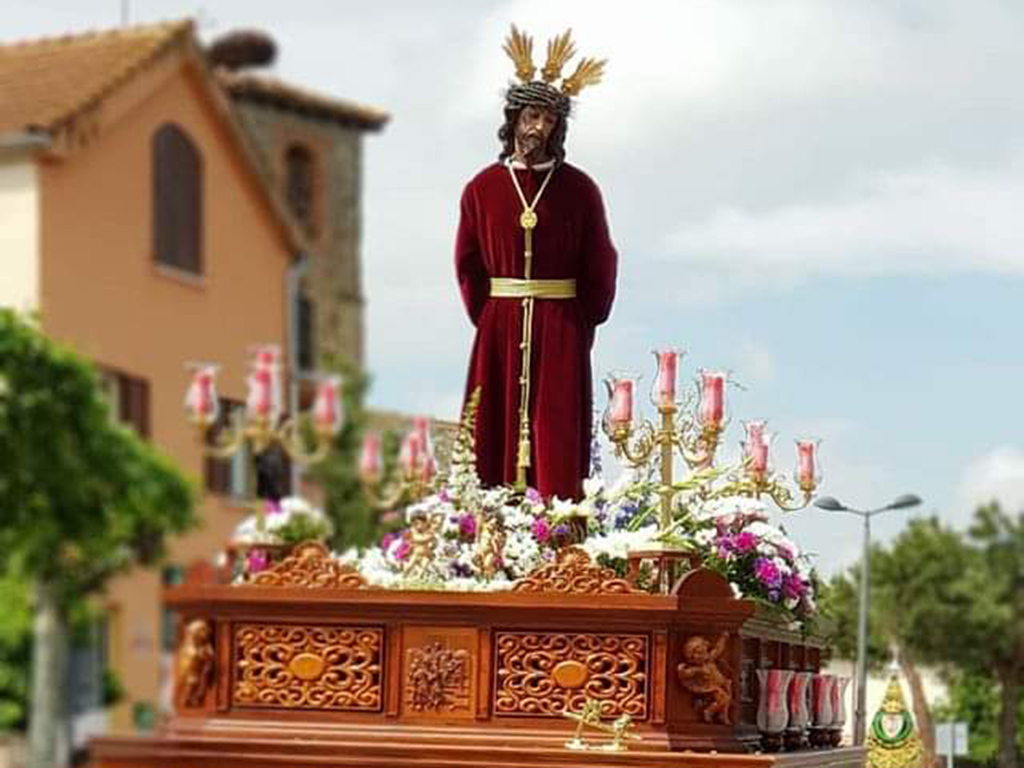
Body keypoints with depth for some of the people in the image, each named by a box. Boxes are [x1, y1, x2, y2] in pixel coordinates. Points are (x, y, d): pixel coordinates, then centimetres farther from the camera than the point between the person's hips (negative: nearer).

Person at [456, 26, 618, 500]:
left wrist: (582, 326, -1)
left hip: (561, 333, -1)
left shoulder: (579, 189, 0)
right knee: (497, 435, 2)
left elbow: (600, 266, 2)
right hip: (499, 330, 2)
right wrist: (487, 318, 3)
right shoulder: (482, 188, 4)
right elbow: (468, 265, 9)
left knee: (559, 440, -3)